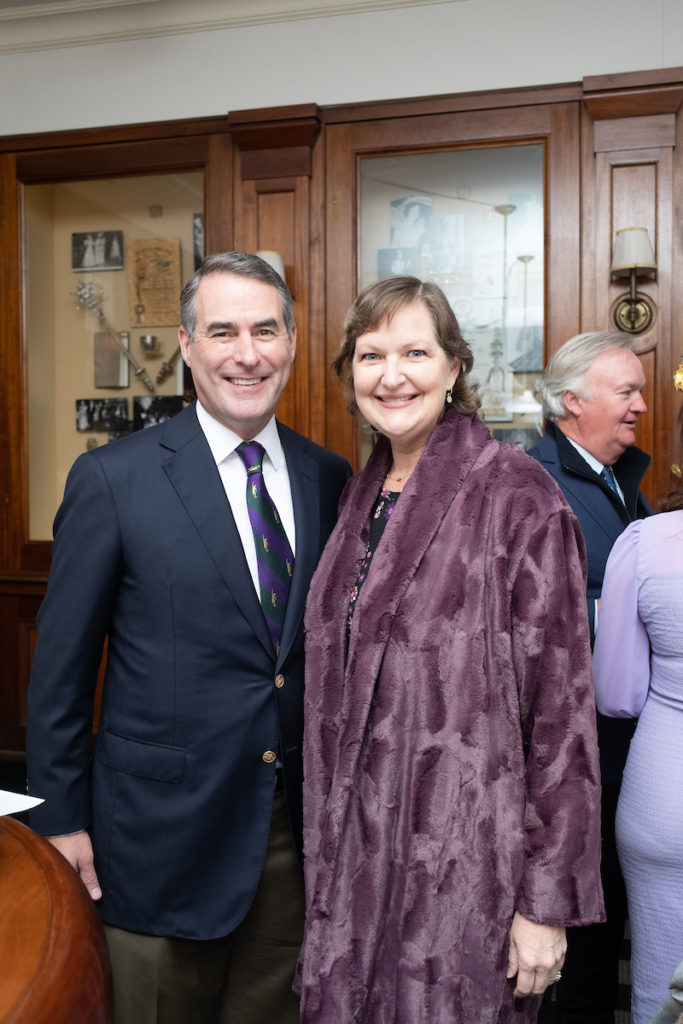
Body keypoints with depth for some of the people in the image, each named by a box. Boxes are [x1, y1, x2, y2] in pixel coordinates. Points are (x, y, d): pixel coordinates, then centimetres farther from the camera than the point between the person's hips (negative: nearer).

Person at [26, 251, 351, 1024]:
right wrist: (59, 818, -4)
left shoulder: (330, 479, 2)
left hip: (297, 825, 4)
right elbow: (62, 664, -6)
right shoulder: (112, 479, -9)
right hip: (163, 828, -3)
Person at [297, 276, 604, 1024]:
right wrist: (327, 841, 11)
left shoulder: (515, 494, -14)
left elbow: (559, 702, -14)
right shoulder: (361, 495, 6)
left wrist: (548, 900, -13)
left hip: (464, 853, -6)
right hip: (353, 849, 6)